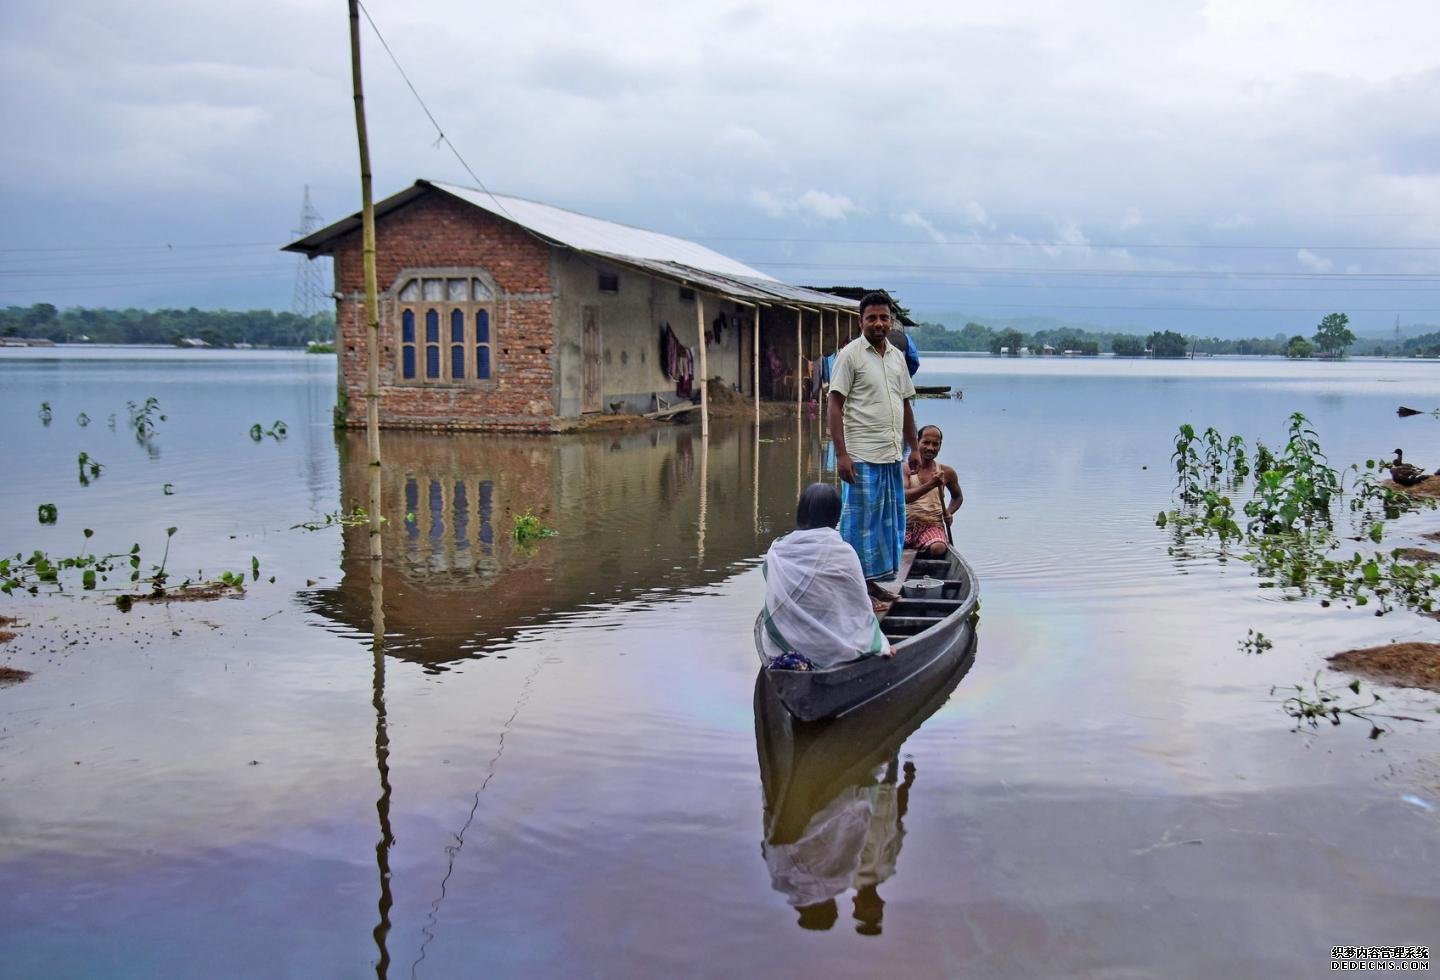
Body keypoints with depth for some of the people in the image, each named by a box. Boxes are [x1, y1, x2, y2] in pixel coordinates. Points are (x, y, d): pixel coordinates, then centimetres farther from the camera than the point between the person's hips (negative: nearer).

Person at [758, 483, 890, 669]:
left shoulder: (777, 552, -9)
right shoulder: (844, 554, -15)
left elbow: (774, 606, 1)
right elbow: (861, 608, -6)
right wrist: (881, 644, 11)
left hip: (783, 647, 0)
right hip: (830, 651, 1)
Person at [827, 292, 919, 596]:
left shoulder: (897, 356, 14)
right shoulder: (851, 354, -7)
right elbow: (835, 405, -11)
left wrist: (914, 447, 17)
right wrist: (841, 454, -18)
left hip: (892, 456, 7)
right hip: (862, 457, -7)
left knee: (889, 520, 12)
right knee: (860, 521, -3)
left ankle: (871, 580, 22)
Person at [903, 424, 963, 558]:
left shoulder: (946, 472, 10)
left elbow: (958, 497, 29)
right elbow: (902, 496, -16)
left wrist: (949, 512, 9)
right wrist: (931, 485, -25)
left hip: (932, 526, 1)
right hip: (906, 524, -1)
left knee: (938, 548, -33)